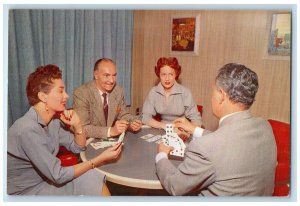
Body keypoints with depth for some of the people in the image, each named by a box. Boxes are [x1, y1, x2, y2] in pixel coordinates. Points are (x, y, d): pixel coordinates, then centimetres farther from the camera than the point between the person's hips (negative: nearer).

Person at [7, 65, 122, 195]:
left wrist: (77, 125, -11)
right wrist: (100, 159, -24)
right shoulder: (27, 129, -28)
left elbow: (78, 147, 8)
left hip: (47, 179, 7)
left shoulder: (53, 120, -2)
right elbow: (58, 176, -25)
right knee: (92, 179, -13)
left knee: (94, 178, -8)